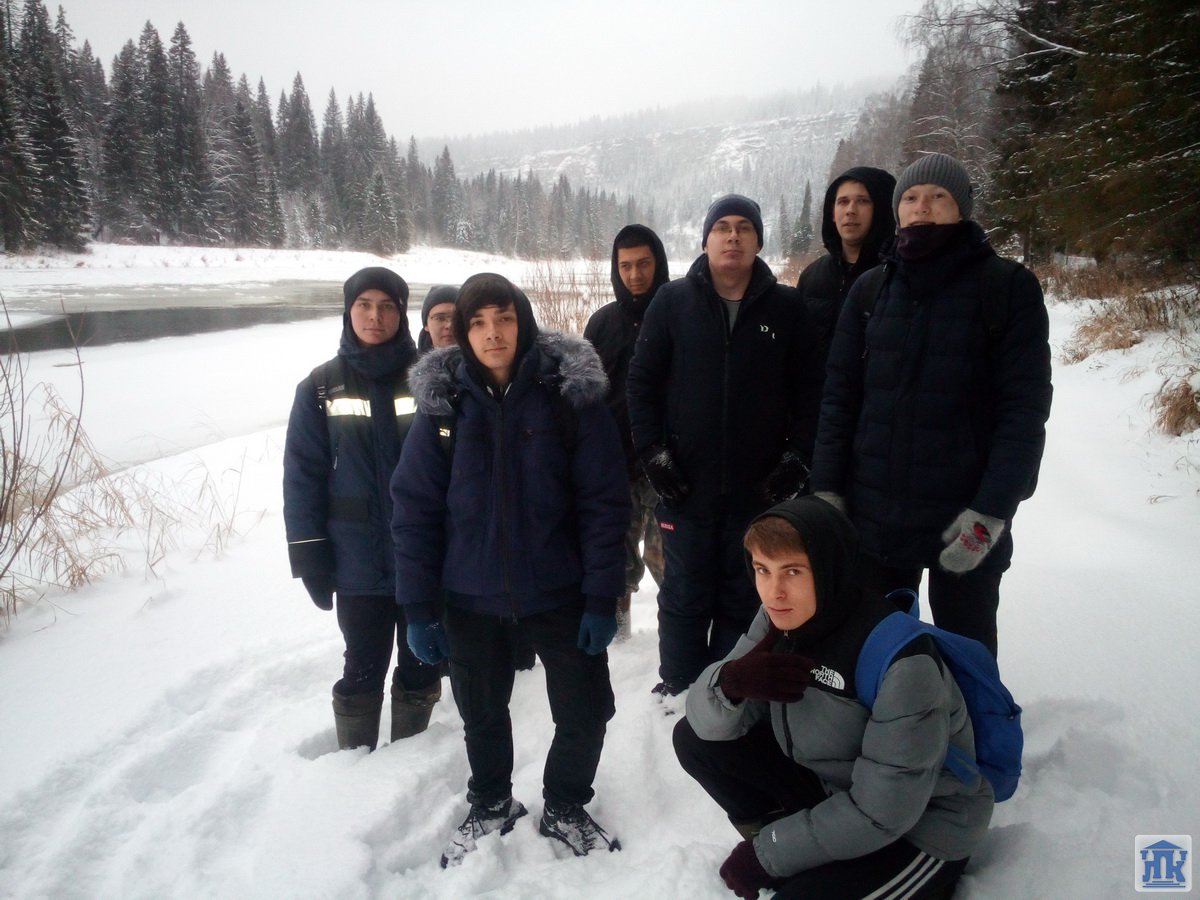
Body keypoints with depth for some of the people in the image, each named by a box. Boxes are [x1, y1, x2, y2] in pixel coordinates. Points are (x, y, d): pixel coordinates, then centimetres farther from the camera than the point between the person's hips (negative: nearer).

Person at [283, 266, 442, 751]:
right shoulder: (322, 386, -1)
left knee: (421, 665, 14)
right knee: (362, 670, 12)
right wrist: (308, 555, -6)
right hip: (359, 561, 0)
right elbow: (304, 473, -1)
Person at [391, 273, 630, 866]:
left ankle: (564, 808, 36)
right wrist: (418, 608, -5)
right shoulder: (442, 401, -6)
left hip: (558, 592, -1)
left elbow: (604, 502, -10)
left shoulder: (571, 394, -10)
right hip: (471, 599, 2)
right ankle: (490, 806, 46)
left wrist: (602, 596, -12)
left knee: (586, 712, 7)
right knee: (482, 715, 19)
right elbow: (415, 508, -4)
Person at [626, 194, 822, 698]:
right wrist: (652, 453, -5)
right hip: (685, 485, 0)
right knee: (685, 596, 10)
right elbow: (641, 381, 2)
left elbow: (808, 390, 4)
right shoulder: (673, 301, 2)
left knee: (743, 598, 11)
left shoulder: (786, 307, 3)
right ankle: (678, 688, 26)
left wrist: (798, 457, -4)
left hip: (758, 487, 1)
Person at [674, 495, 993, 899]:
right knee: (695, 741, -6)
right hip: (833, 786, 6)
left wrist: (767, 853, -18)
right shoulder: (780, 620, -10)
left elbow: (880, 814, -26)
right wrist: (730, 681, -34)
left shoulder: (902, 659, -31)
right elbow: (708, 723, -10)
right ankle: (785, 837, 8)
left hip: (922, 828, -5)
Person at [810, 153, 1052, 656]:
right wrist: (826, 490, -2)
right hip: (874, 516, 3)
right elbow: (839, 396, 4)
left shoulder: (1007, 288, -3)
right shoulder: (871, 290, 6)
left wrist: (992, 510, -15)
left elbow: (1025, 407, -8)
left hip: (965, 524, -2)